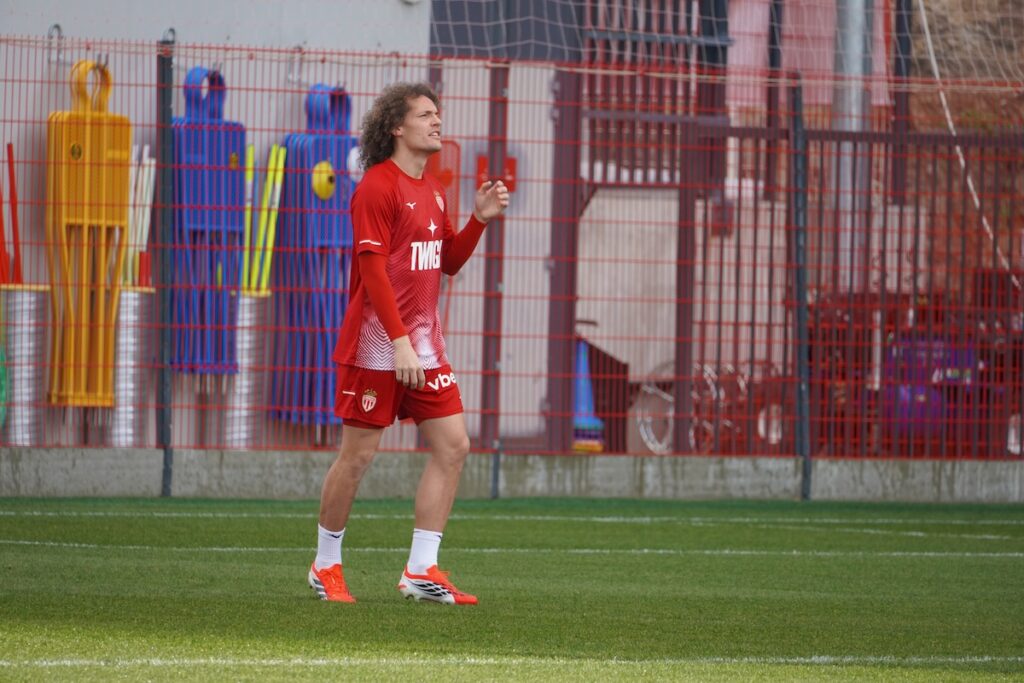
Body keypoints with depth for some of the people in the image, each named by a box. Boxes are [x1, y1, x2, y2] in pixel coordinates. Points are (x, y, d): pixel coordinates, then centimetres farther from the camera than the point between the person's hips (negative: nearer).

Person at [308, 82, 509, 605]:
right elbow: (373, 269, -18)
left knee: (452, 445, 0)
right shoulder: (377, 186, -12)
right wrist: (400, 341, -24)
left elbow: (449, 262, 20)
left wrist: (479, 219, 3)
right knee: (358, 454, -2)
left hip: (423, 346, 8)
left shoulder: (431, 190, 14)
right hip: (376, 346, -8)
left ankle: (421, 571, 3)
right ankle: (326, 566, 13)